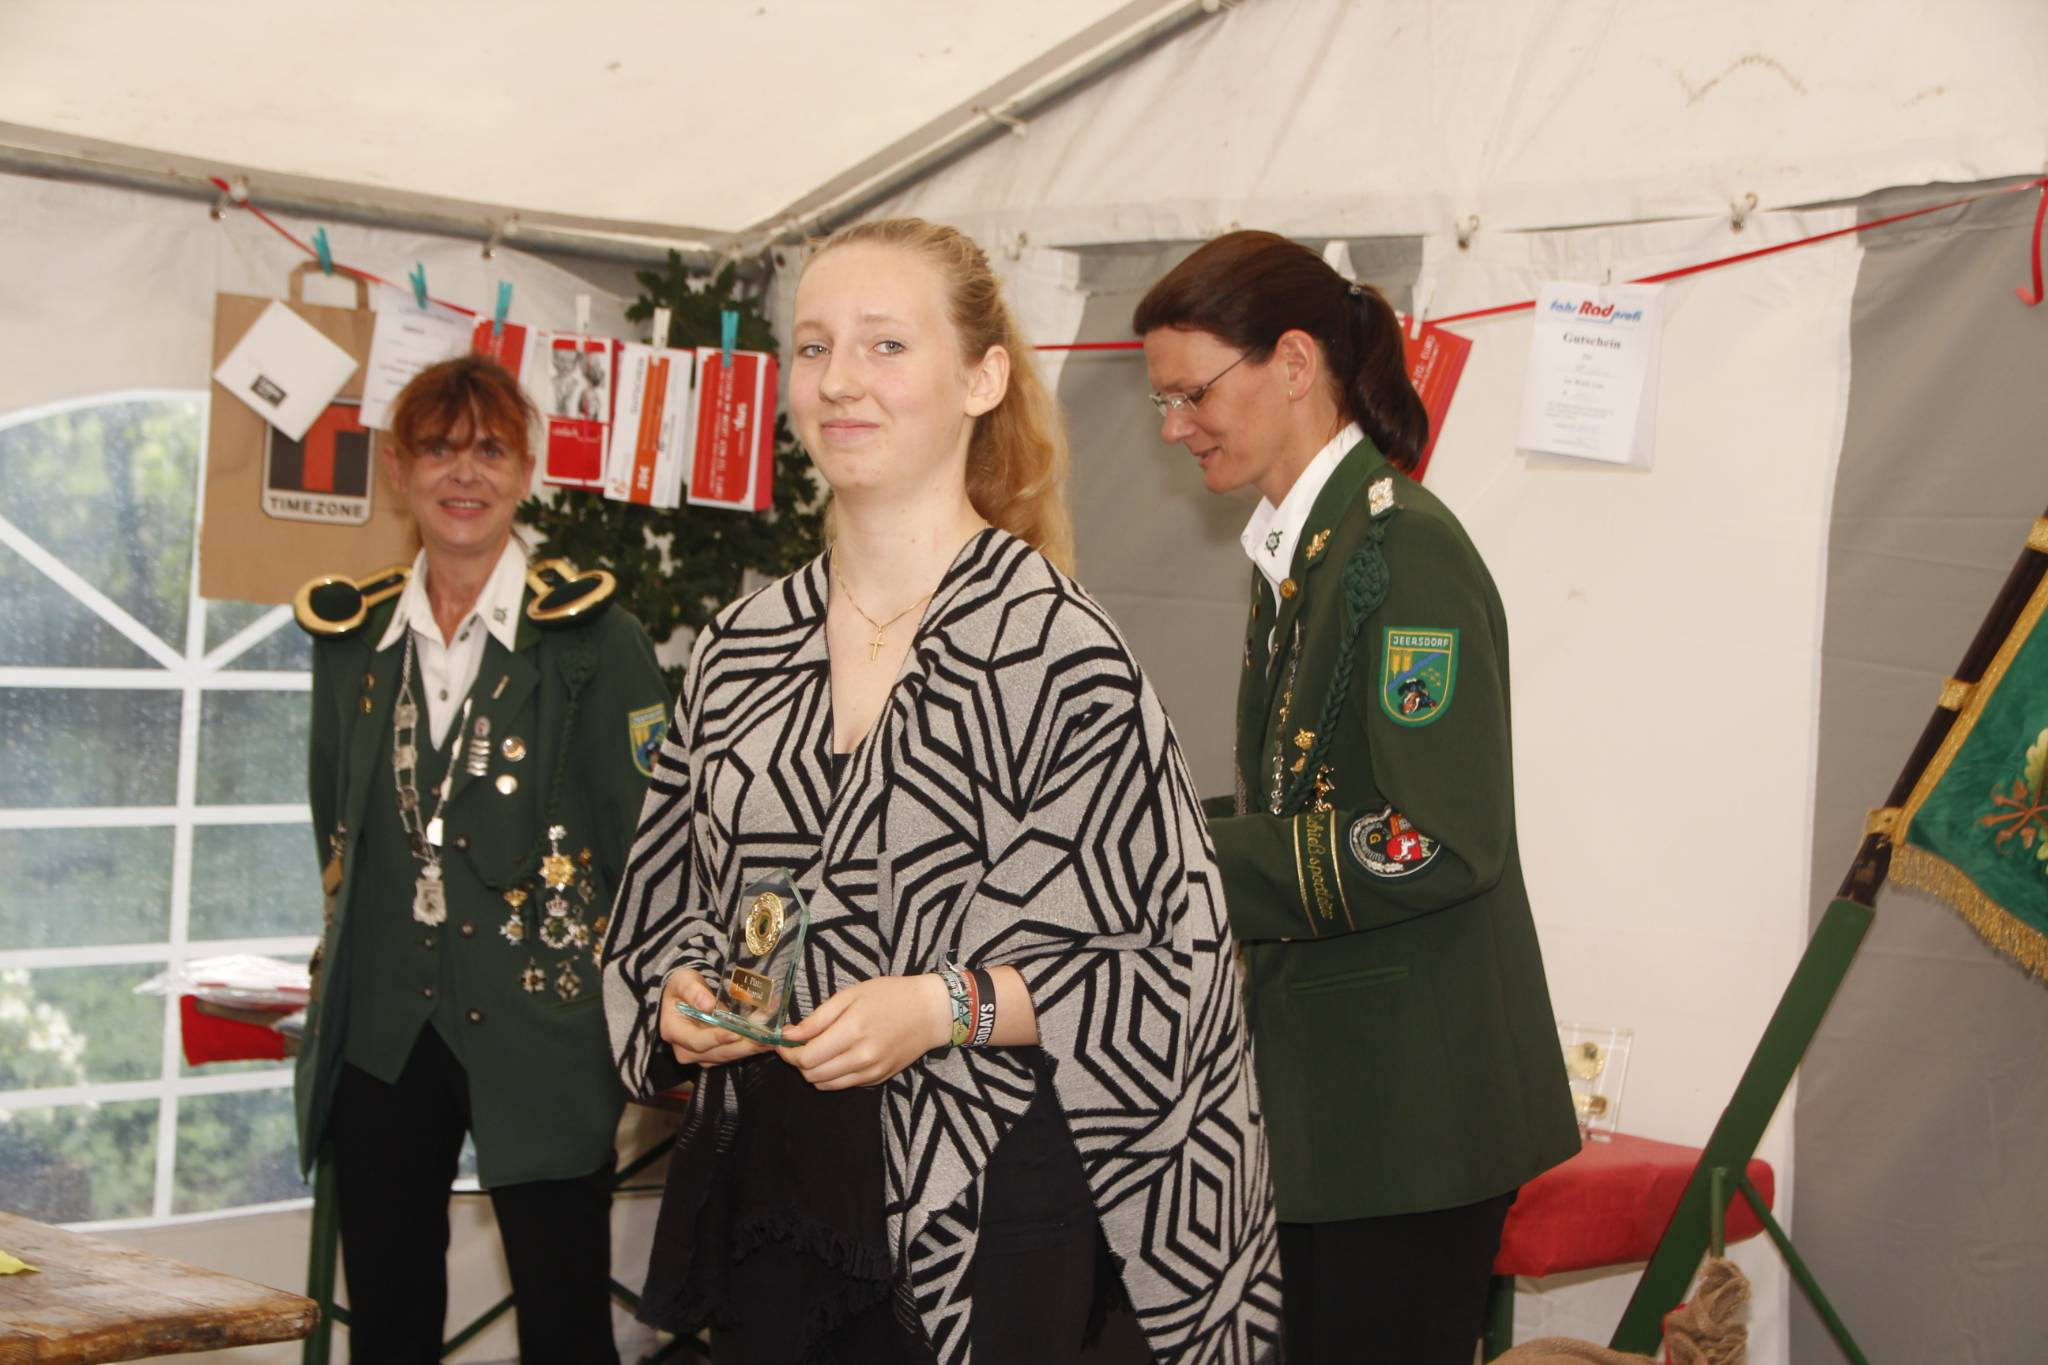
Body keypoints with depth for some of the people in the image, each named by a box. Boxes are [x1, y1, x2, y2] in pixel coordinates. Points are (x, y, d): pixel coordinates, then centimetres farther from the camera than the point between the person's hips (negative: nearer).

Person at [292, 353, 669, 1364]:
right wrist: (356, 954, 14)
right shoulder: (351, 634, 10)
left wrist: (613, 988, -6)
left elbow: (639, 831, -4)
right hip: (379, 1033, 4)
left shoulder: (591, 634, -4)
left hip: (541, 1028, -4)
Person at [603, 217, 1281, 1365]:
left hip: (985, 1217, -5)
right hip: (765, 1186, 5)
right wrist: (682, 996, -5)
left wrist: (949, 1006, -21)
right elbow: (671, 905, 16)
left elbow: (1173, 962, -11)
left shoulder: (1060, 650, -11)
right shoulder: (740, 649, 6)